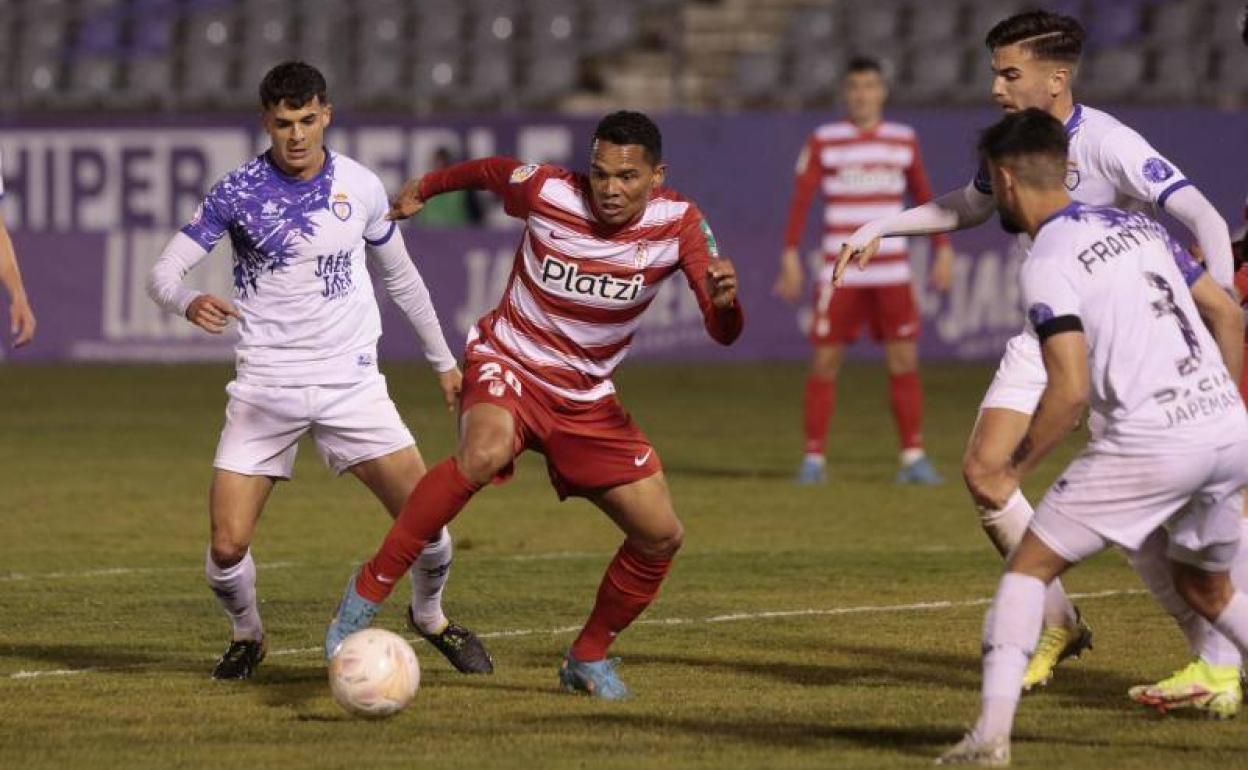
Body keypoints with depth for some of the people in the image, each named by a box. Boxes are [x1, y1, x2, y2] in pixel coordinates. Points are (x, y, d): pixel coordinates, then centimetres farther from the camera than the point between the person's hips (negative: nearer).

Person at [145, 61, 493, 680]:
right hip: (265, 389, -2)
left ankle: (430, 616, 25)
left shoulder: (361, 187, 2)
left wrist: (443, 361, 24)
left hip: (351, 381, 2)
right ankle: (246, 635, 21)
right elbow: (163, 271, -9)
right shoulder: (238, 192, -6)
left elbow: (400, 277, 17)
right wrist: (189, 304, -32)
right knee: (227, 546, -11)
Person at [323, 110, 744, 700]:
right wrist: (426, 187, 22)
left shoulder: (678, 223, -12)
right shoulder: (546, 193, -17)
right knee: (485, 452, -38)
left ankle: (588, 659, 22)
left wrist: (724, 301, -41)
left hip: (586, 397, 4)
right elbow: (490, 169, 7)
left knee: (661, 536, -3)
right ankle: (369, 590, -28)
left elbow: (723, 333, -17)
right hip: (507, 361, -4)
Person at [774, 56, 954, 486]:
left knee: (904, 361, -3)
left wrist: (943, 252, 8)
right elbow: (800, 201, -2)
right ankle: (813, 458, 5)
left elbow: (923, 198, 14)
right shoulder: (823, 141, 1)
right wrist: (790, 257, -10)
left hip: (892, 273, 2)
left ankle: (914, 458, 3)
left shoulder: (903, 140, 8)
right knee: (825, 362, -3)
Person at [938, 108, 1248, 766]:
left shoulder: (1047, 264, -7)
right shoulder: (1136, 226, 16)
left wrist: (1014, 471, -4)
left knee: (1028, 567, 4)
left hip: (1148, 442, -7)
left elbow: (1071, 389, -16)